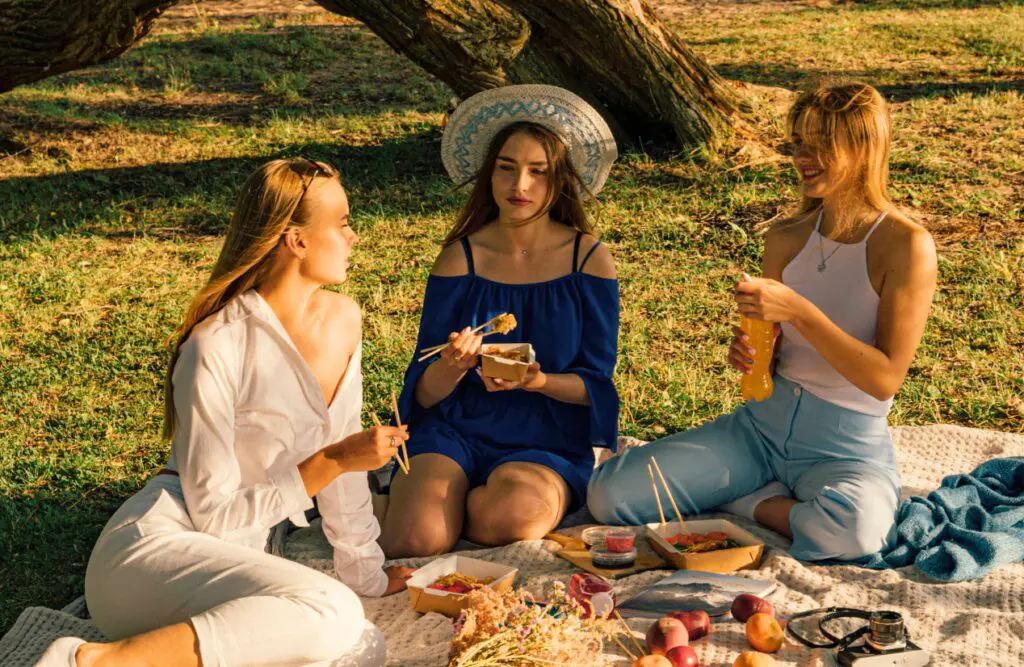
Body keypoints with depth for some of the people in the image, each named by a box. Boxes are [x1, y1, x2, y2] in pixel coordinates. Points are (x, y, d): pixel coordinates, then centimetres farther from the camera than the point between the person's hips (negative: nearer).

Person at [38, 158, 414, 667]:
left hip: (231, 562, 7)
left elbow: (340, 452, 16)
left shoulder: (342, 320, 6)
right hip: (152, 547, -7)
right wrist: (331, 464, -17)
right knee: (332, 616, -33)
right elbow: (216, 514, -13)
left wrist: (363, 572, 20)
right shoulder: (216, 348, -15)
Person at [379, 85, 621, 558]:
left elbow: (595, 383, 0)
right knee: (415, 541, -27)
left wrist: (538, 381, -21)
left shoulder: (588, 258, 0)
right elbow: (425, 392, -1)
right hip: (456, 430, 0)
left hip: (547, 441, 0)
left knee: (511, 516, -34)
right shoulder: (461, 258, 0)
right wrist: (452, 367, -24)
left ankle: (459, 506, 1)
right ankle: (413, 498, 9)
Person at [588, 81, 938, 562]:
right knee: (608, 492, -11)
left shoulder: (905, 244, -12)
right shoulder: (787, 239, 3)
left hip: (849, 449, -5)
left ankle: (750, 506, -9)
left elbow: (886, 378, -17)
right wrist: (747, 350, -11)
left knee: (855, 527, -42)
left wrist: (799, 311, -25)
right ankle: (785, 502, 0)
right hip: (762, 425, 5)